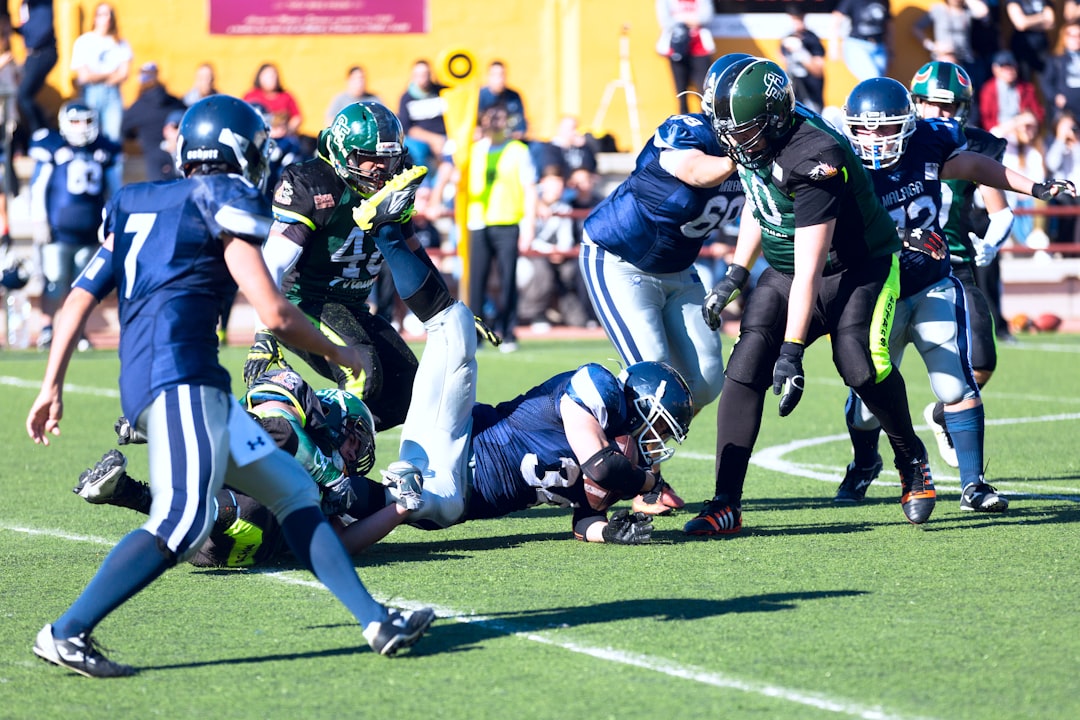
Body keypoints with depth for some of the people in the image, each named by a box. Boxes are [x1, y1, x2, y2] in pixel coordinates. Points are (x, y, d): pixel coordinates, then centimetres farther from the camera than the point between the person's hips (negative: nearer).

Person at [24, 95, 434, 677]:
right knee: (183, 521, -19)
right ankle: (67, 632, -20)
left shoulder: (133, 205, 24)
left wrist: (52, 386, 20)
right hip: (177, 373, -9)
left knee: (292, 492, 10)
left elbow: (79, 301, 19)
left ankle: (374, 621, 7)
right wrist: (336, 353, 11)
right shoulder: (224, 198, 1)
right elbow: (275, 313, -5)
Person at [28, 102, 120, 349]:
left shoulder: (104, 150, 10)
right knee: (55, 282, -6)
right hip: (59, 230, -4)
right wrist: (40, 222, -4)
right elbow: (38, 186, -1)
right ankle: (47, 326, 9)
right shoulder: (53, 147, -2)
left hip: (91, 232, 4)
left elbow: (110, 190, 22)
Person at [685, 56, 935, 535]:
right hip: (785, 273, 7)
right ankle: (726, 504, -10)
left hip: (859, 267, -7)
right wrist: (735, 276, 11)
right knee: (745, 368, -12)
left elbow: (809, 271, -30)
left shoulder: (812, 159, -31)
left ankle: (912, 460, 2)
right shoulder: (751, 141, -6)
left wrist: (792, 352, -30)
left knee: (859, 365, -28)